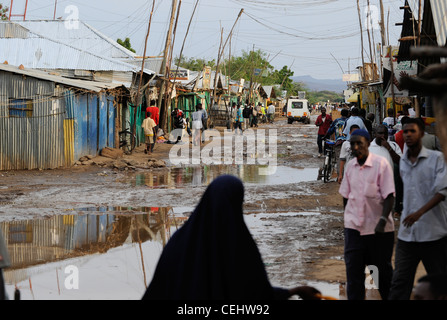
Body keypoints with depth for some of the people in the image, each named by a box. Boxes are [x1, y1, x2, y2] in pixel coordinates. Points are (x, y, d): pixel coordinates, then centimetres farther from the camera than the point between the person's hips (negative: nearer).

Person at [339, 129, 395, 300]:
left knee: (383, 270, 8)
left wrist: (383, 220, -23)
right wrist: (349, 218, 13)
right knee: (353, 270, -2)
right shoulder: (350, 166, 5)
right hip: (353, 227, 3)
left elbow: (389, 196, -12)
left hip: (378, 229, -3)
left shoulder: (381, 164, -9)